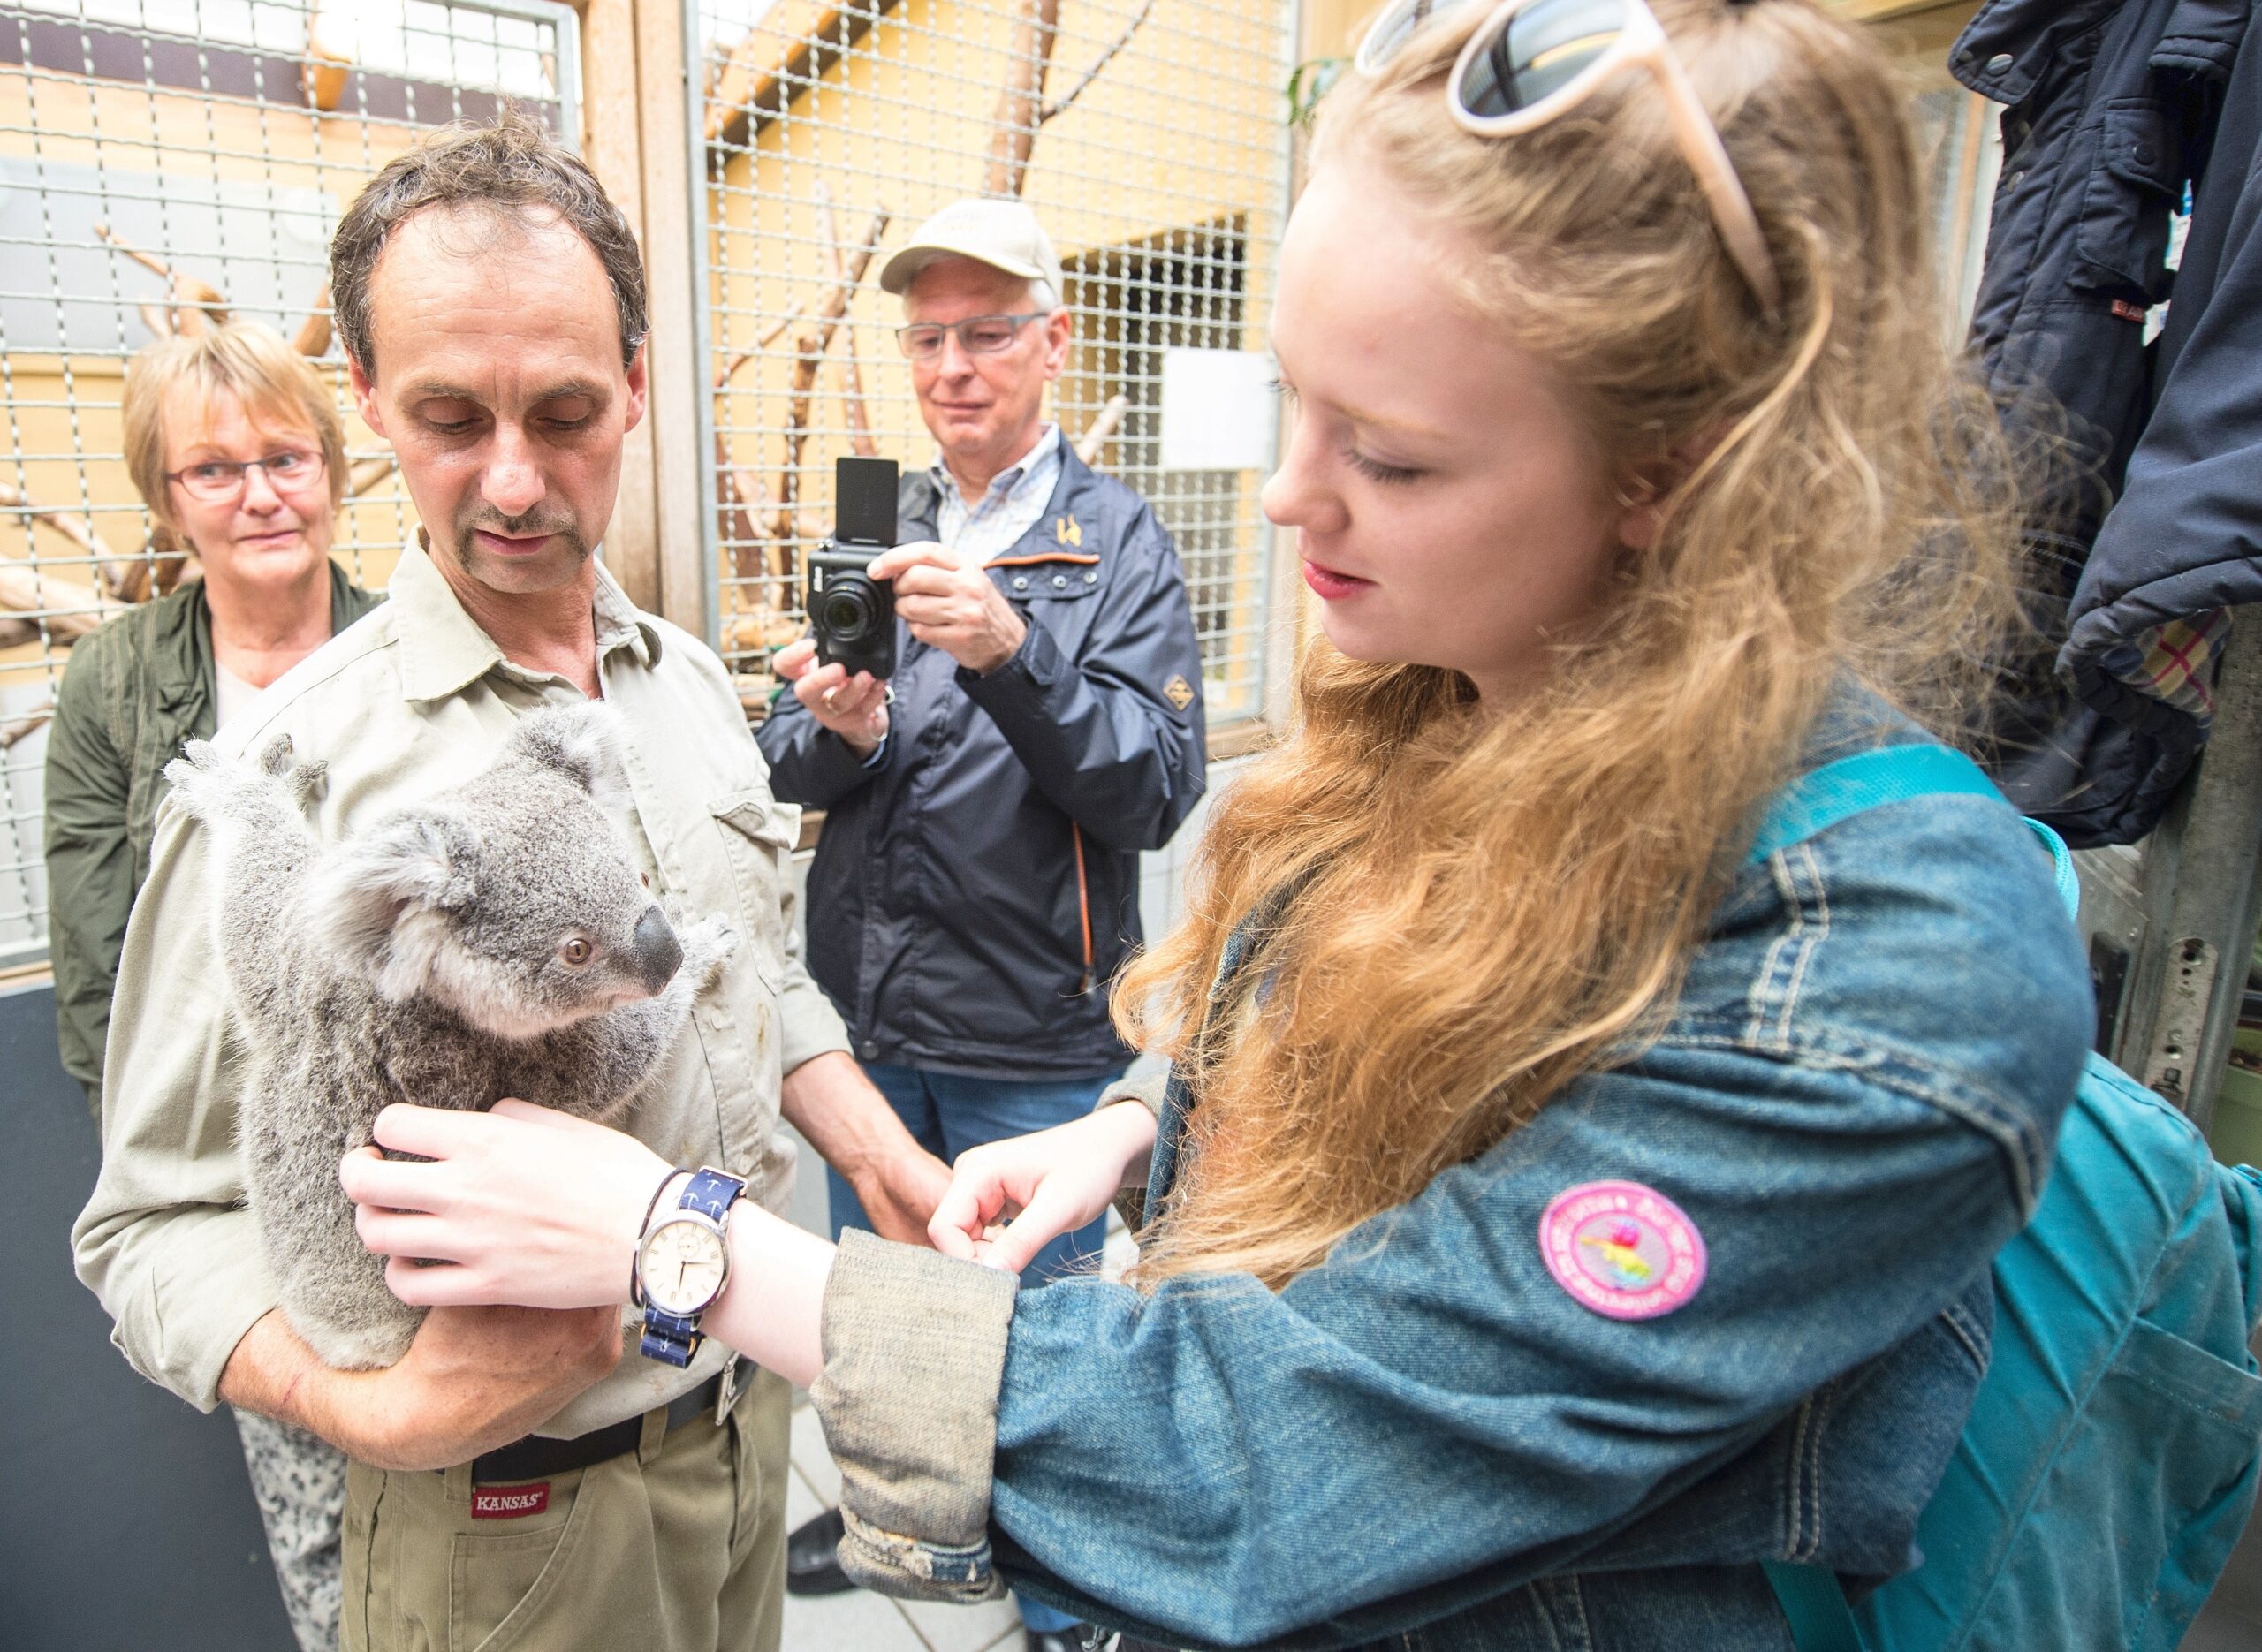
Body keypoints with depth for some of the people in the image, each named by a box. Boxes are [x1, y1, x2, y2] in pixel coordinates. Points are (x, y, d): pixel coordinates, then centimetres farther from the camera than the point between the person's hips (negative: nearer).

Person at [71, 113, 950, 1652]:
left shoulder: (696, 685, 1)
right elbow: (166, 1219, -12)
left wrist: (883, 1157, -1)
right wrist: (379, 1408, -27)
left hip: (753, 1411, 6)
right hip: (503, 1508, -5)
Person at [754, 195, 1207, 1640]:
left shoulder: (1117, 541, -6)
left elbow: (1159, 788, -17)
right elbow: (786, 768, 4)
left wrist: (1012, 652, -30)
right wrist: (836, 730, -18)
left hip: (1034, 1030, -4)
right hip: (871, 1006, 5)